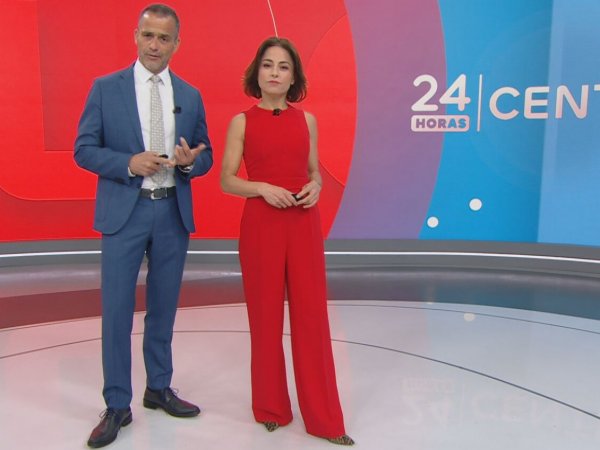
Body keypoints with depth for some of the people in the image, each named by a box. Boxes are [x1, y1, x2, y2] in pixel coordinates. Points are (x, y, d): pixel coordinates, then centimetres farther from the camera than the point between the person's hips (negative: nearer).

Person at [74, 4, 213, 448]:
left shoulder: (191, 95, 8)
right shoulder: (106, 88, 1)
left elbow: (206, 156, 10)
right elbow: (84, 149, -1)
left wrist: (190, 160, -13)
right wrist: (129, 163, -18)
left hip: (173, 212, 3)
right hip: (125, 211, -2)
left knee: (164, 307, 13)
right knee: (117, 309, -1)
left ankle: (159, 388, 30)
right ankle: (117, 406, 14)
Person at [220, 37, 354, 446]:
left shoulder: (307, 120, 9)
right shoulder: (242, 122, 1)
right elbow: (227, 181, -1)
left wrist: (315, 188, -6)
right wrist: (263, 188, -16)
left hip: (304, 224, 2)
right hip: (261, 224, -2)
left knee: (312, 315, 4)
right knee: (266, 316, 6)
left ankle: (323, 417, 15)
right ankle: (271, 407, 25)